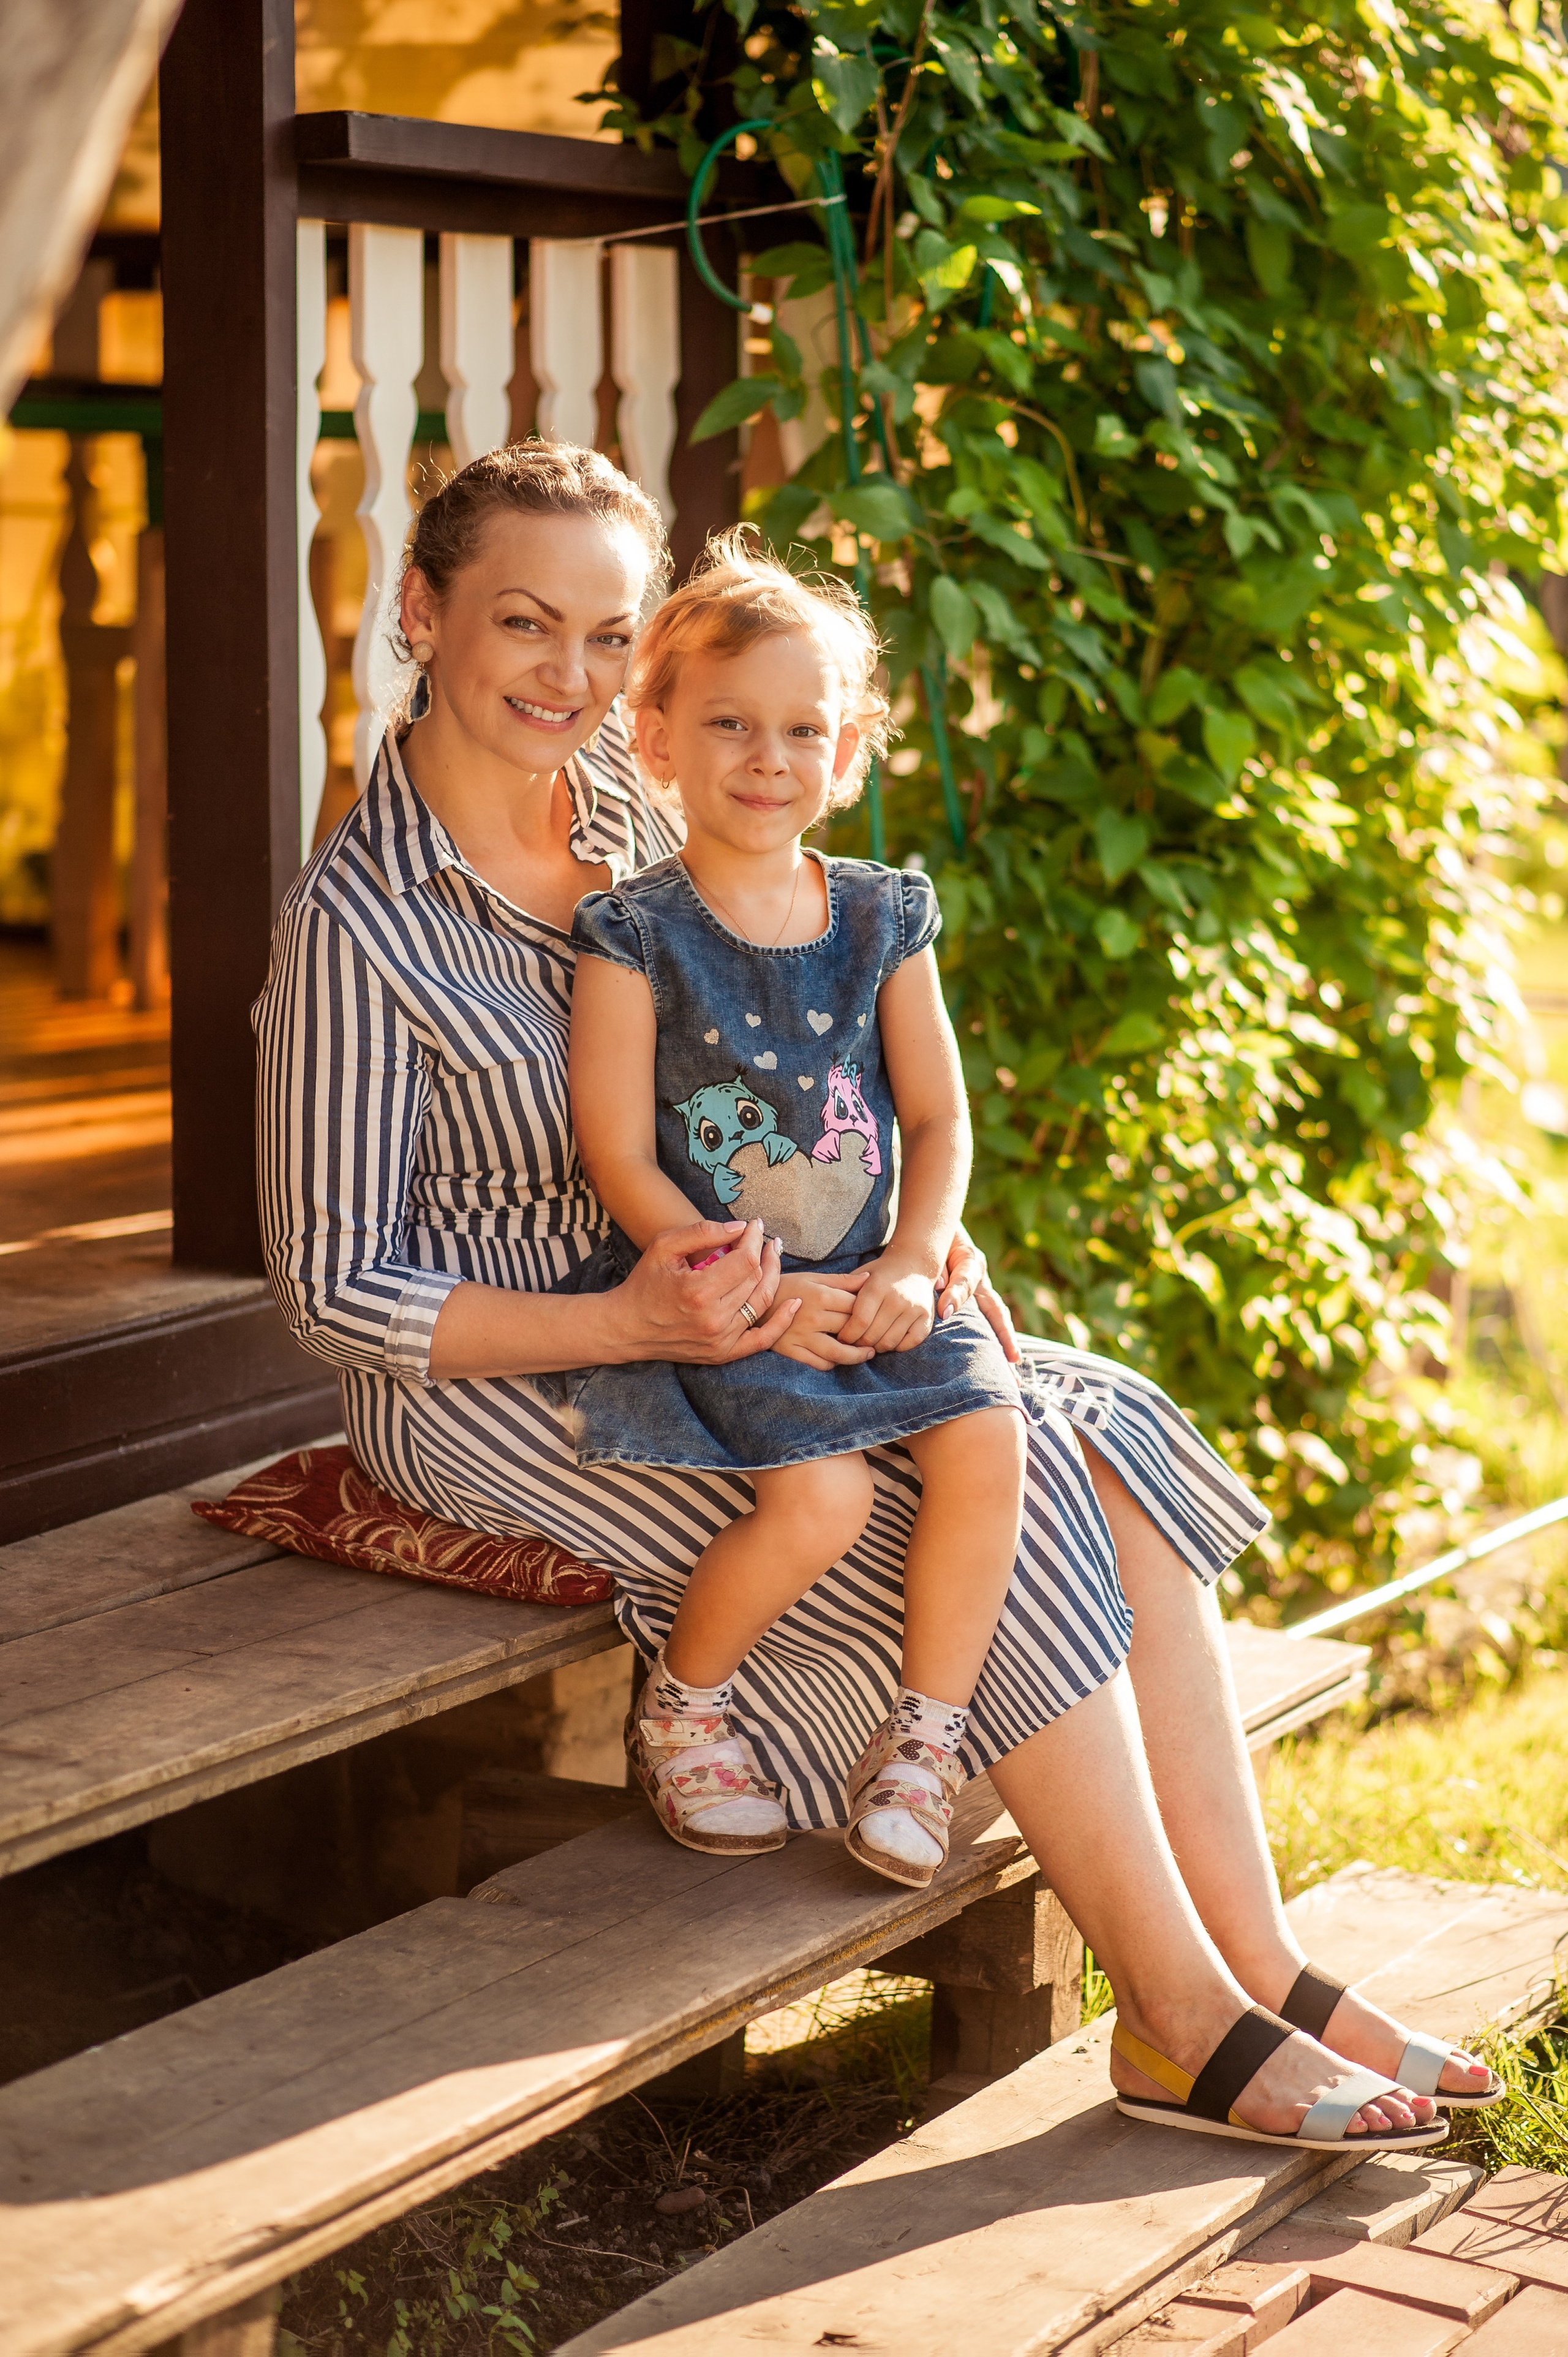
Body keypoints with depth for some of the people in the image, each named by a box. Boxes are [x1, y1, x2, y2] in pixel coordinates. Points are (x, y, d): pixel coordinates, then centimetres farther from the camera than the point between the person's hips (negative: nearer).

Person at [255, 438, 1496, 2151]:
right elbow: (333, 1292, -16)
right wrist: (638, 1326, -28)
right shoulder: (358, 920, -17)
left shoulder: (627, 809, 4)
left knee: (1108, 1433, -14)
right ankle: (1186, 2018, -13)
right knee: (1004, 1499, -22)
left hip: (686, 1316, 7)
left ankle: (1261, 1967, -14)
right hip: (491, 1379, -7)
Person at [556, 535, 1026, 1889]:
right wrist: (754, 1296, -16)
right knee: (821, 1497, -26)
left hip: (863, 1287, 4)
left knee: (989, 1432, -23)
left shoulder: (883, 920, 9)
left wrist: (913, 1266, -7)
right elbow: (622, 1163, -8)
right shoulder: (635, 937, -5)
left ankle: (926, 1737, -5)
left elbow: (938, 1119, 11)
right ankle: (682, 1704, 3)